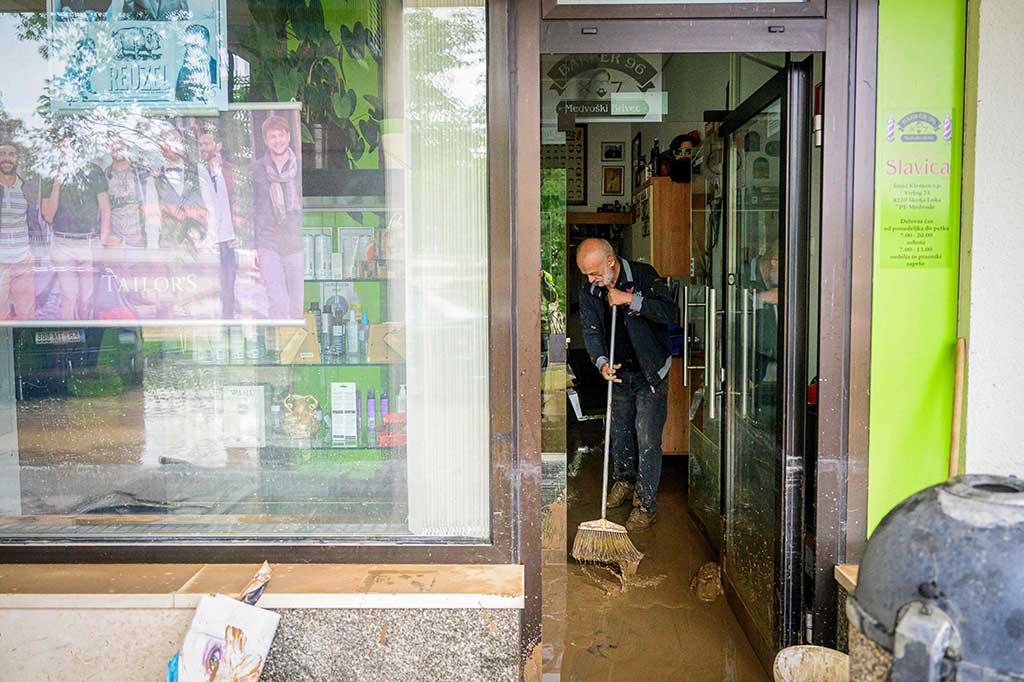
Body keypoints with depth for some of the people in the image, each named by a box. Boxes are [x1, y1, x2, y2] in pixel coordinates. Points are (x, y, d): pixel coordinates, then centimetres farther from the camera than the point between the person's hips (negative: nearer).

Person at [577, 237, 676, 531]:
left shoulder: (645, 276, -16)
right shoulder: (589, 292, -3)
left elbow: (669, 312, -25)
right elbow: (591, 331, -8)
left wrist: (630, 300, -31)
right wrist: (601, 362, -26)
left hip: (650, 373, -5)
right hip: (619, 373, 5)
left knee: (647, 440, -5)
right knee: (619, 432, 18)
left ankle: (646, 505, 5)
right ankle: (624, 483, 40)